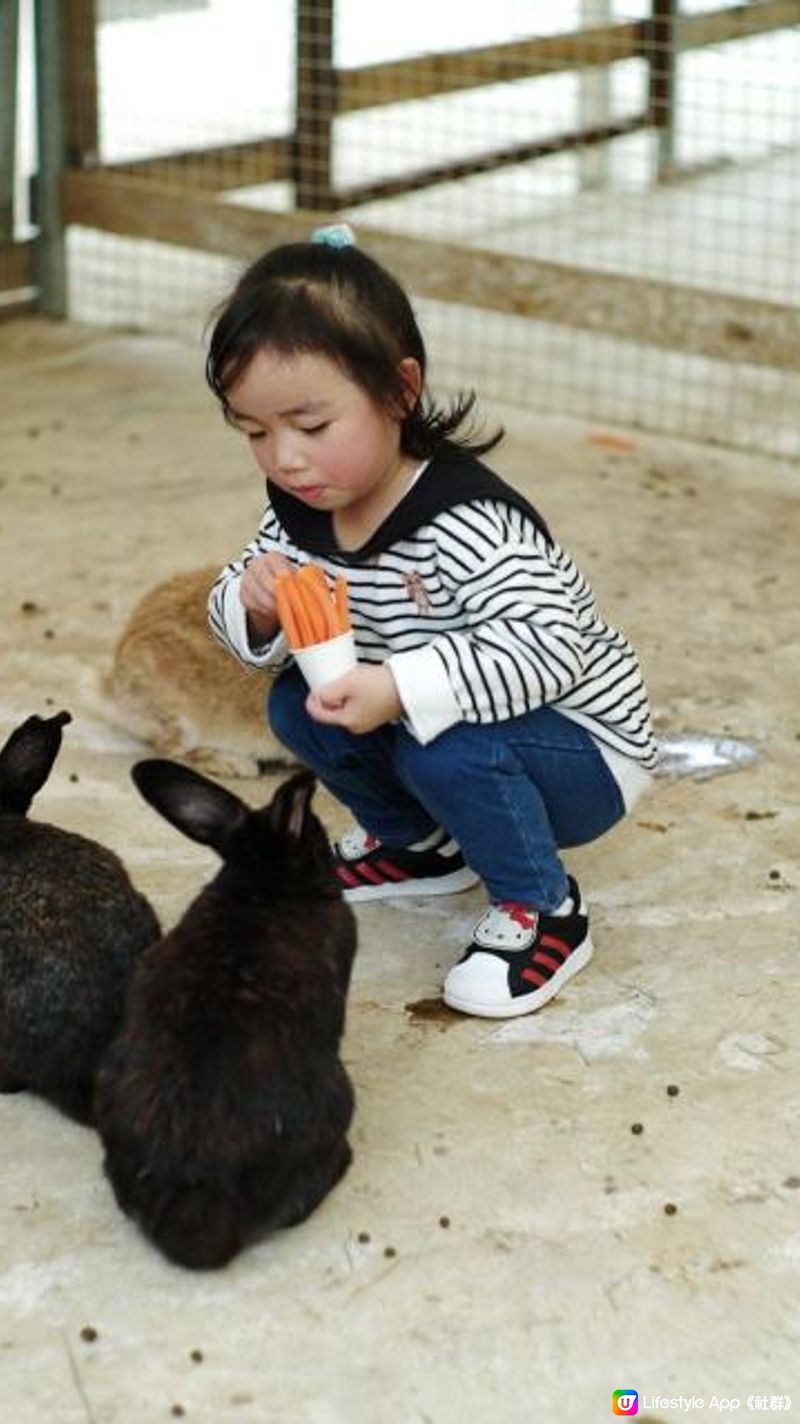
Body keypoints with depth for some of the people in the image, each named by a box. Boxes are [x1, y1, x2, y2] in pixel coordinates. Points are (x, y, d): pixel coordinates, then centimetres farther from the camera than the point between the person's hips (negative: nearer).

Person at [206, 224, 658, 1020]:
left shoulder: (466, 523, -33)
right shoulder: (300, 512, -8)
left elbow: (549, 649, -43)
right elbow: (242, 623, 3)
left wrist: (399, 689, -50)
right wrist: (252, 603, -23)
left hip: (585, 753, -8)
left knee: (447, 750, -34)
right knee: (296, 707, -2)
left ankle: (545, 914, -9)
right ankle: (418, 844, 22)